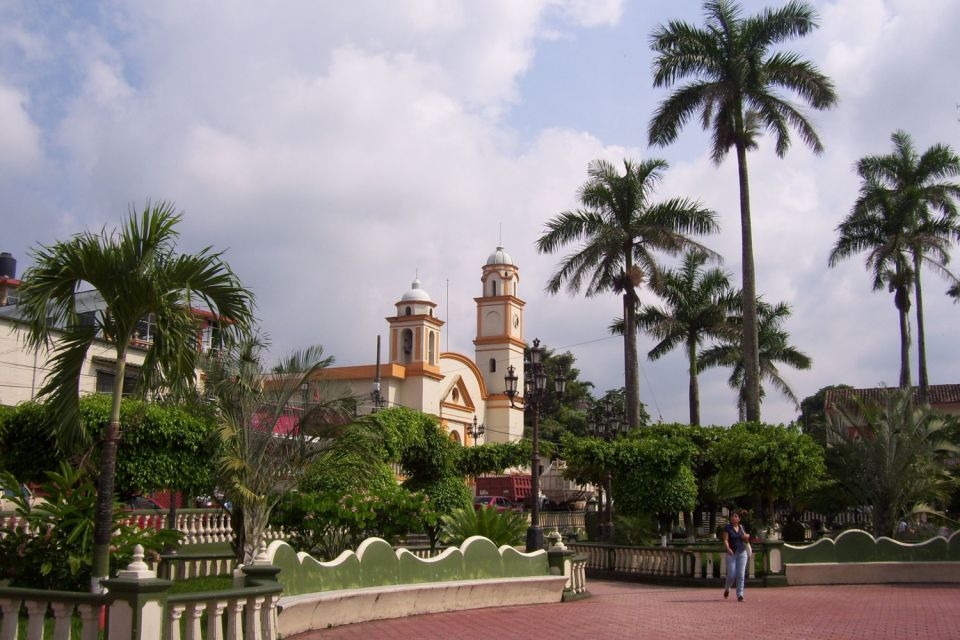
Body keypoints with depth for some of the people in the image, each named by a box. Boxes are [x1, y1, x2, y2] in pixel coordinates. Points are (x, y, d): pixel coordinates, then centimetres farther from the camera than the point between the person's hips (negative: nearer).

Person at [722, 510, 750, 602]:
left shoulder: (741, 527, 9)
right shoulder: (727, 528, -3)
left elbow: (746, 541, 19)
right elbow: (725, 540, -12)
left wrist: (747, 537, -4)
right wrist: (728, 549, -30)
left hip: (742, 553, 3)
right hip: (731, 553, -3)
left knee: (741, 575, -4)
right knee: (731, 575, -5)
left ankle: (740, 595, -1)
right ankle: (727, 589, 25)